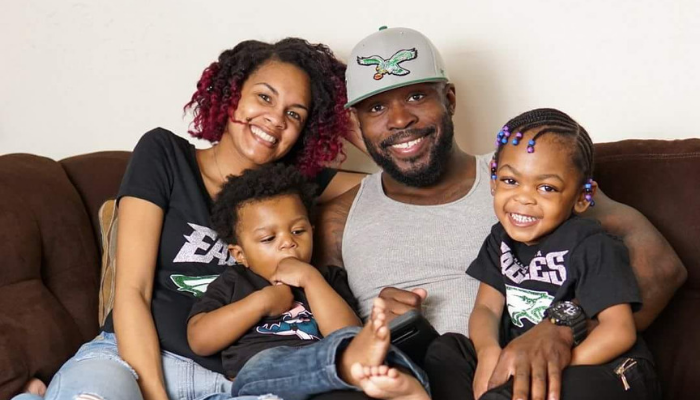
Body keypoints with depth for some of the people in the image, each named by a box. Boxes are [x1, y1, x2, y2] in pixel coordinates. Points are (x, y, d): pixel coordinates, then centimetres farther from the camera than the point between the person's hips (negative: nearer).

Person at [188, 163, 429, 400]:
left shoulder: (327, 279, 26)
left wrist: (310, 278, 3)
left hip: (331, 380, 1)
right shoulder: (233, 281, 25)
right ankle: (354, 363, -62)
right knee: (268, 364, -36)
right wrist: (261, 302, 5)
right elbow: (199, 340, 9)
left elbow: (348, 335, 6)